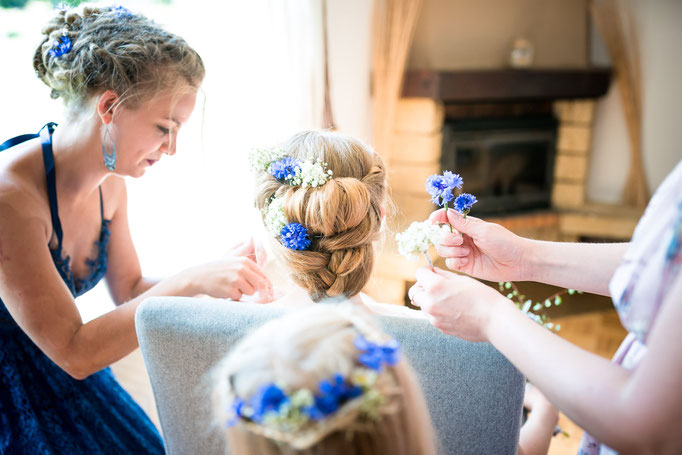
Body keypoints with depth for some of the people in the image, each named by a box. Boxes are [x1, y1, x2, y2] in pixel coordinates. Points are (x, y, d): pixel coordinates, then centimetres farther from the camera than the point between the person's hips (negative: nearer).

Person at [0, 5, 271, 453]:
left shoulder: (109, 182, -6)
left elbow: (130, 289, 5)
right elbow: (75, 352, -27)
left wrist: (224, 273, -10)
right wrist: (191, 282, -31)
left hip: (59, 380, 6)